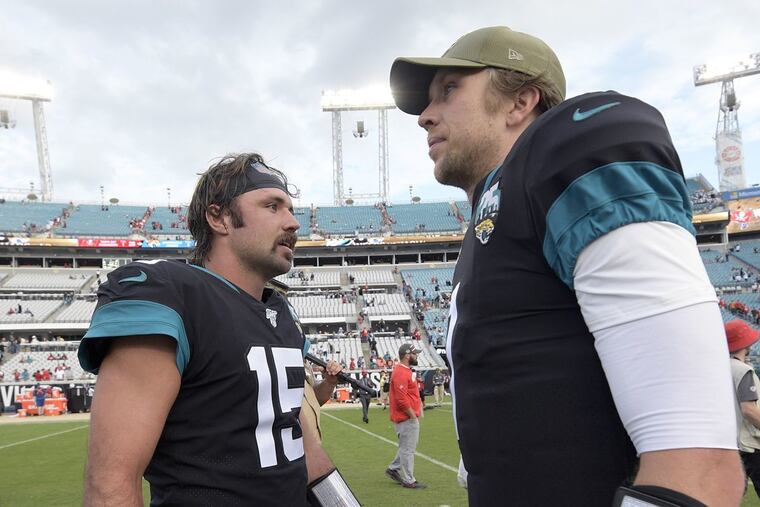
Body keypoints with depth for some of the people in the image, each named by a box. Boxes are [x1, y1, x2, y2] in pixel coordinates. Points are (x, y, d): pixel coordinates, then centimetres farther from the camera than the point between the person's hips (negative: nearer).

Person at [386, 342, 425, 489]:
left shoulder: (405, 370, 13)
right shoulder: (401, 373, -21)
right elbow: (401, 399, -25)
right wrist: (413, 415, -17)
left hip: (410, 417, 10)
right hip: (407, 418, -10)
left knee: (406, 447, 21)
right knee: (408, 448, 0)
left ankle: (394, 468, 31)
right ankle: (408, 480, 10)